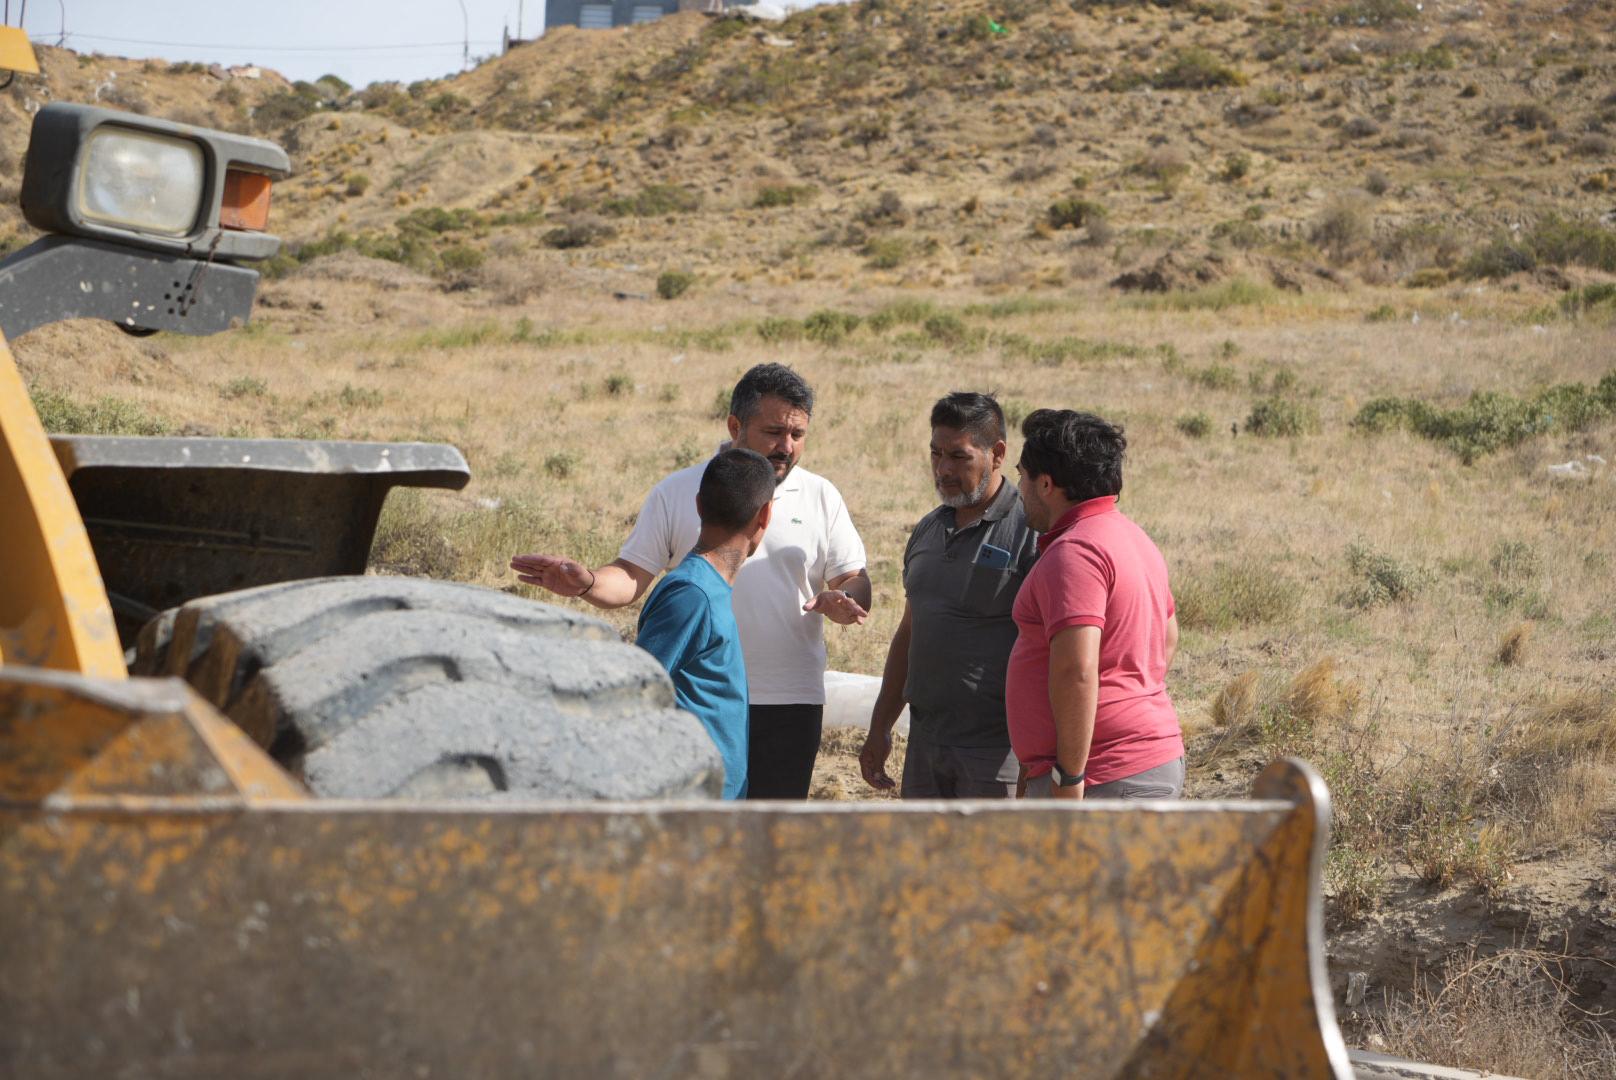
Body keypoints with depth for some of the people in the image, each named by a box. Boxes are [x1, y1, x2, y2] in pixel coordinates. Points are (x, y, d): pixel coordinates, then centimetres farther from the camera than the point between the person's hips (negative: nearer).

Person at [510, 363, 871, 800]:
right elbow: (632, 576, 2)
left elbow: (854, 581, 5)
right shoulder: (677, 493, 3)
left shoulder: (821, 497, 6)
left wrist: (844, 602, -19)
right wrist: (587, 584, -20)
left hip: (789, 703, 1)